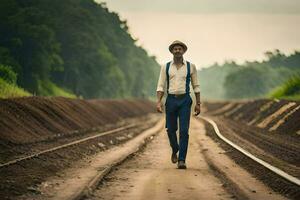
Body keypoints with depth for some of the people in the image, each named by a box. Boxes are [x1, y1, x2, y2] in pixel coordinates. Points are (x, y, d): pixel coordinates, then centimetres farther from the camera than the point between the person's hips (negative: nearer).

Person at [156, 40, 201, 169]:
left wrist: (198, 103, 4)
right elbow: (161, 86, 3)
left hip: (185, 101, -1)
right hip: (171, 100, 1)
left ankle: (181, 160, -7)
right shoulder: (166, 67, 5)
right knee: (171, 130, 7)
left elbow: (196, 86, 8)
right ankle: (175, 150, 38)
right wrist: (159, 102, -9)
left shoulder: (190, 67, 4)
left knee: (184, 131, -10)